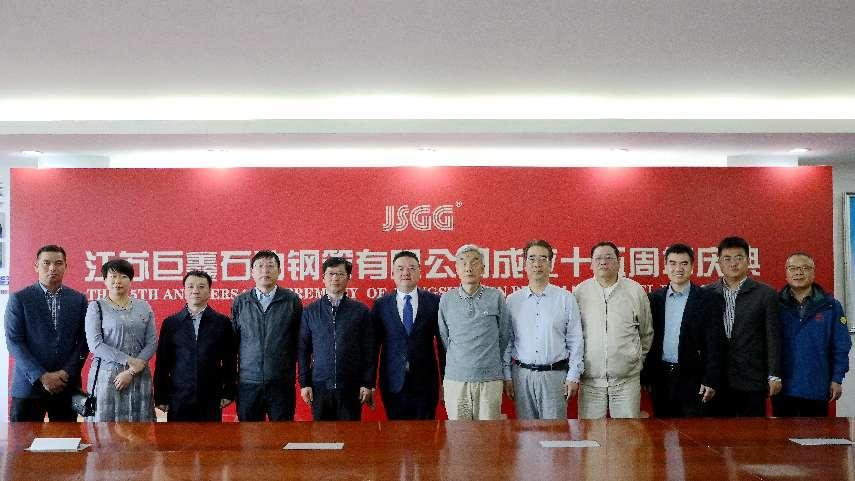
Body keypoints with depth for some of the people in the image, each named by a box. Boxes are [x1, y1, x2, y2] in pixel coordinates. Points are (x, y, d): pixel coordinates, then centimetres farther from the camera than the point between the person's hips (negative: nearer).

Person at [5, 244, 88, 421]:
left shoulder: (78, 299, 7)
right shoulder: (19, 299, 1)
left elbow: (83, 341, 5)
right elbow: (14, 342, -4)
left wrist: (67, 373, -8)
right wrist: (41, 376, -12)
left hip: (67, 385, 2)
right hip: (29, 385, -1)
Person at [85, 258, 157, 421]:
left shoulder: (144, 307, 9)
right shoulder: (96, 307, 3)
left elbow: (152, 343, 2)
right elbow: (95, 345, -7)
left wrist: (132, 371, -10)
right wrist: (130, 361, -14)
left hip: (139, 376, 2)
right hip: (106, 376, -2)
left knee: (137, 422, 1)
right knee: (104, 418, -2)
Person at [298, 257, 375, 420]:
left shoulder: (361, 310, 3)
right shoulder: (310, 311, 6)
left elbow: (369, 350, 2)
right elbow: (303, 350, 7)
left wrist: (368, 384, -2)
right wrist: (304, 383, 2)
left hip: (351, 388, -1)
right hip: (319, 387, 1)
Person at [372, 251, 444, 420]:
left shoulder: (434, 302, 1)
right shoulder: (381, 305, 3)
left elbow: (443, 342, 3)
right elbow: (373, 345, 5)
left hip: (425, 385, 0)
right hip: (393, 385, 1)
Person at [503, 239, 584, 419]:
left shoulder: (566, 299, 2)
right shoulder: (512, 301, 5)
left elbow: (575, 341, 2)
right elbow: (506, 342, 8)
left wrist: (573, 377, -2)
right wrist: (507, 377, 3)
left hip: (555, 375, -1)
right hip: (522, 375, 1)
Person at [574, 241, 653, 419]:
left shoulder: (636, 291, 3)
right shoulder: (580, 292, 3)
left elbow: (647, 333, 13)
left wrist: (638, 359, 13)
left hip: (627, 378, 0)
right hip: (590, 378, 0)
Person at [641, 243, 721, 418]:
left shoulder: (706, 299, -2)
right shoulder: (654, 298, 7)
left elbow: (713, 344, -5)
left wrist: (711, 380, -10)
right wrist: (645, 377, 3)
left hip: (692, 378, -3)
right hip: (660, 378, 3)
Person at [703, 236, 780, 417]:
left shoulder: (765, 294, 2)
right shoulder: (707, 293, 7)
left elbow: (772, 338, 1)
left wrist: (774, 376, -4)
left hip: (751, 381, -2)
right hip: (716, 379, 2)